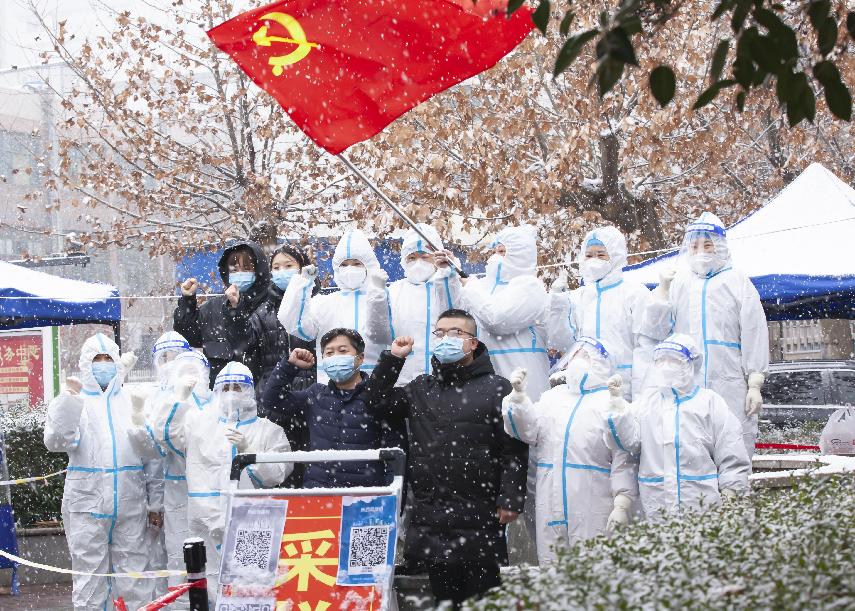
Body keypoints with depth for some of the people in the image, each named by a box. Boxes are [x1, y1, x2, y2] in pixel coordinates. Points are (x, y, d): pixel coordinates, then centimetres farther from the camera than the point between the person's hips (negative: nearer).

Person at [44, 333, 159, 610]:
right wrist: (69, 401, -23)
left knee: (133, 573, 4)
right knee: (90, 576, 2)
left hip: (130, 504, 2)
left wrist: (154, 501, 9)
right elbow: (56, 442, -11)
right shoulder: (74, 402, 5)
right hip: (87, 502, -2)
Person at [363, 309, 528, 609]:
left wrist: (510, 499, -11)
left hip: (479, 518, -4)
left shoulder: (496, 388, 1)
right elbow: (376, 401, 16)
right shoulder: (422, 388, 17)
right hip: (427, 518, 4)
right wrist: (392, 358, 8)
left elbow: (514, 449, -4)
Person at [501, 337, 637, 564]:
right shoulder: (552, 397, 19)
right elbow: (530, 431, 6)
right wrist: (518, 395, -7)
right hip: (552, 507, 5)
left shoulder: (611, 402, 1)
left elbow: (623, 460, -4)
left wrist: (622, 505, -12)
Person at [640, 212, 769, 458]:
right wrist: (662, 288, -5)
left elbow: (754, 336, 4)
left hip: (729, 386, -2)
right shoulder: (678, 283, 15)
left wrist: (755, 386, -3)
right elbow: (656, 331, 6)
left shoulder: (738, 283, 9)